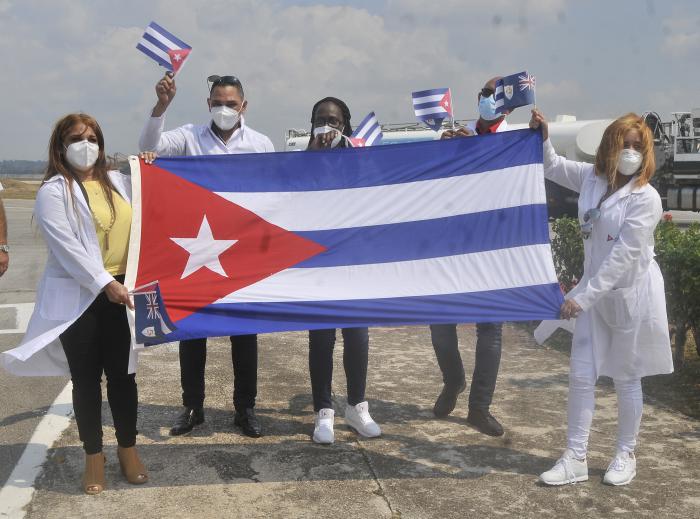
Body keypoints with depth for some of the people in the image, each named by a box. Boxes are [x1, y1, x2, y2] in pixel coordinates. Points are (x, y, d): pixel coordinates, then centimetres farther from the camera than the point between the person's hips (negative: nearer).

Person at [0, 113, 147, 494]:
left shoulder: (119, 183, 11)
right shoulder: (53, 192, -5)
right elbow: (66, 246, -14)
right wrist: (104, 283, -20)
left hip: (120, 293, 4)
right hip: (76, 299, -4)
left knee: (122, 374, 10)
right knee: (86, 378, 5)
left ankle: (128, 448, 25)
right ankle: (93, 456, 19)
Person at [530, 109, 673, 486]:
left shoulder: (646, 198, -17)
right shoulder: (592, 178, 2)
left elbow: (625, 254, -21)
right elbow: (552, 167, 17)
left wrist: (584, 296, -23)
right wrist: (542, 137, -4)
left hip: (631, 295, -6)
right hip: (596, 292, 6)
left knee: (626, 379, 8)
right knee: (581, 375, 6)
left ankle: (625, 455, 26)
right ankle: (575, 458, 15)